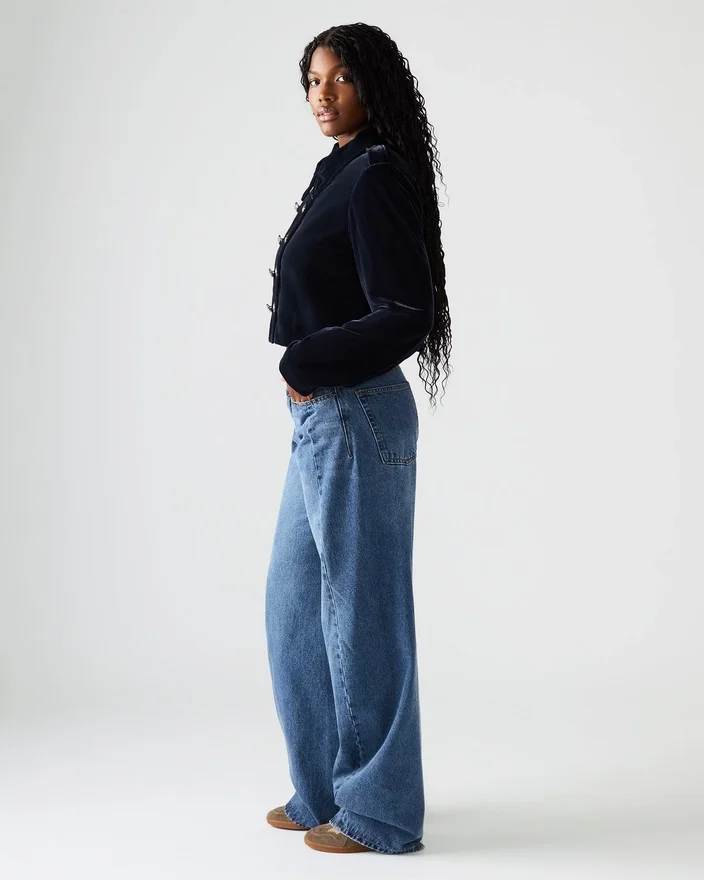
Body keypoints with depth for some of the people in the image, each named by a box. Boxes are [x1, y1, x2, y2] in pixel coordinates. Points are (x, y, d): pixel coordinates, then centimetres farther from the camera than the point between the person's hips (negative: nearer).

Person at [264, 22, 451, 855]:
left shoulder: (376, 176, -12)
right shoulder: (339, 174, 15)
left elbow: (407, 315, -20)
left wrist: (306, 364, -15)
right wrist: (307, 366, 10)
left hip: (355, 419, -10)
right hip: (322, 417, 10)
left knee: (361, 608, 0)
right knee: (295, 603, 16)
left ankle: (379, 810, 15)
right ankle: (325, 788, 29)